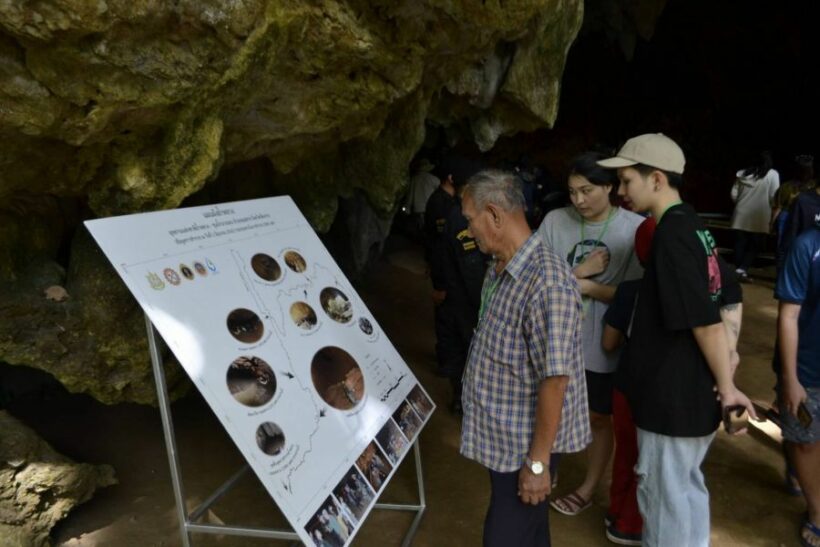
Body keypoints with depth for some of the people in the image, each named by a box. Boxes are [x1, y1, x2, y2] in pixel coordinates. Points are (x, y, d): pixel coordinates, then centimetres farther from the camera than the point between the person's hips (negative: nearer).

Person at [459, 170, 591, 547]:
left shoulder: (547, 282, -28)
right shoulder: (498, 271, 3)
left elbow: (555, 379, -27)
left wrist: (537, 461, -21)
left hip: (523, 445, -8)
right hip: (502, 435, 8)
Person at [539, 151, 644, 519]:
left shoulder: (635, 228, -14)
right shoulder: (555, 221, -8)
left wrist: (587, 286, -18)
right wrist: (580, 270, -20)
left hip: (604, 345, -2)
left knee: (599, 418, 18)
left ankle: (588, 488, 40)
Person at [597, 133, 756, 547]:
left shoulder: (671, 236, -22)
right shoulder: (693, 227, 7)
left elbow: (705, 322, -23)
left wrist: (727, 386, -14)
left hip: (673, 395, -9)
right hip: (693, 390, 9)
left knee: (664, 495, 8)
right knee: (686, 486, 24)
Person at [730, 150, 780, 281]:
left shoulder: (743, 173, 5)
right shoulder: (773, 174, -5)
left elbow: (734, 195, 6)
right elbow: (774, 197, -9)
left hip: (741, 216, 3)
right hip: (760, 218, -3)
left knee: (740, 245, 9)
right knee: (755, 246, 6)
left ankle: (738, 269, 10)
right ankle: (743, 269, -7)